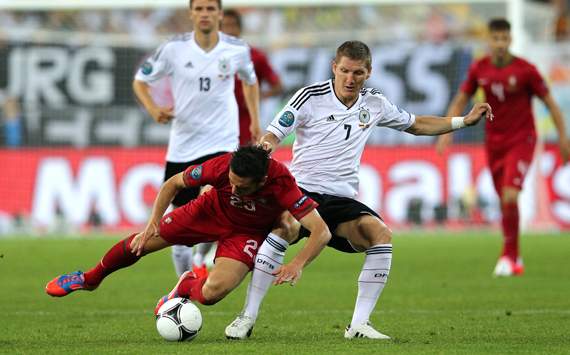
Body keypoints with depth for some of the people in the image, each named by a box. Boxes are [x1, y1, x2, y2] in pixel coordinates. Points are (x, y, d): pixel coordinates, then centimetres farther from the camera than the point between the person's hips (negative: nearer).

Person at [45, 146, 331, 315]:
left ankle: (187, 288, 18)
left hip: (248, 231, -2)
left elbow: (321, 231, -38)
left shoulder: (282, 185, -39)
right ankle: (90, 278, 36)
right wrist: (154, 221, -20)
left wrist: (297, 265, -52)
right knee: (142, 242, 4)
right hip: (212, 211, 2)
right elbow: (173, 183, -13)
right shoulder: (221, 167, -33)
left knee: (212, 293, -23)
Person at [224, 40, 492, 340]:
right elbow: (272, 136, -7)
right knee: (285, 227, -36)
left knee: (380, 233, -26)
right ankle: (247, 318, -26)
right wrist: (264, 148, -32)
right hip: (301, 190, -4)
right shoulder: (310, 97, -4)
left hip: (342, 200, 4)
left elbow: (416, 125, 26)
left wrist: (464, 121, 19)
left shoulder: (374, 103, 10)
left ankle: (359, 324, -18)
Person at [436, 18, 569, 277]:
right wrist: (447, 132, -4)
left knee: (510, 197, -20)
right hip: (494, 142, 4)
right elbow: (460, 101, 8)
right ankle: (516, 261, 22)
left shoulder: (525, 70, -13)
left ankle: (508, 256, -6)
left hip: (521, 141, -4)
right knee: (505, 203, 8)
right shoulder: (479, 69, -2)